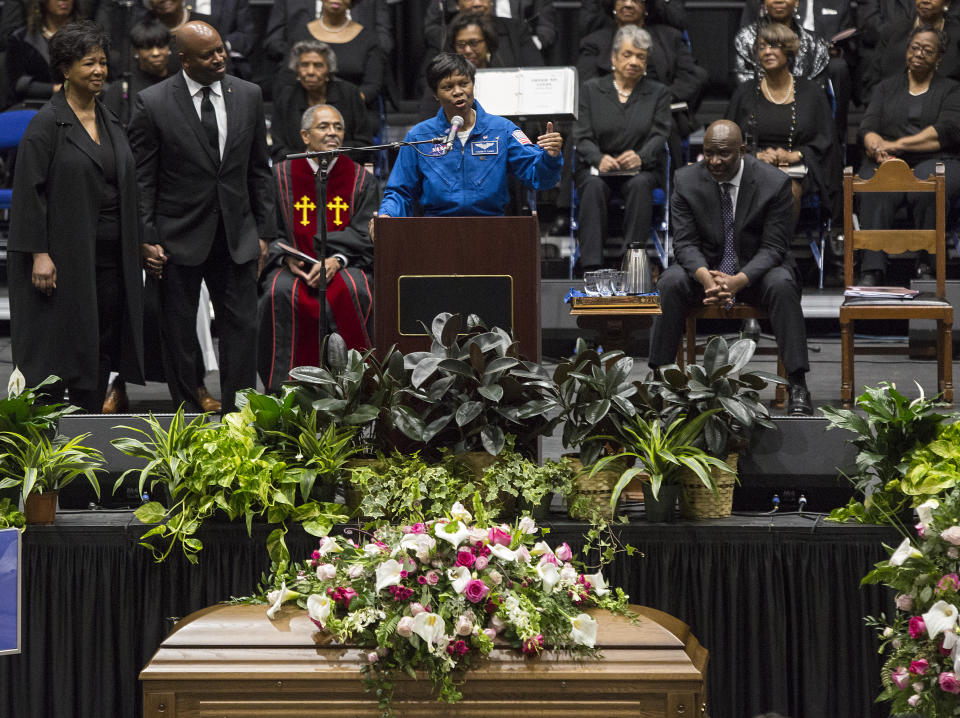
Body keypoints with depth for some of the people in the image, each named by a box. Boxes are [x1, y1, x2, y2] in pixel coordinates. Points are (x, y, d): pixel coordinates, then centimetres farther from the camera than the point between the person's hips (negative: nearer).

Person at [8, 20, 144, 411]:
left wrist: (138, 246, 15)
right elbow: (29, 190, -12)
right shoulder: (48, 123, -8)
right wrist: (39, 254, -18)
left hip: (110, 258, 7)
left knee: (102, 347, 7)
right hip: (64, 258, -7)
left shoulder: (110, 122, 14)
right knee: (58, 348, -3)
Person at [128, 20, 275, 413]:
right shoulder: (152, 103, -7)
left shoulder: (248, 96, 4)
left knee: (242, 327, 0)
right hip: (179, 238, -3)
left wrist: (263, 231, 6)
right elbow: (141, 179, -5)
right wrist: (147, 239, -10)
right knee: (178, 333, 5)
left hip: (236, 235, 3)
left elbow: (258, 170, 10)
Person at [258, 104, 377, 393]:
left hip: (346, 265, 0)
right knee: (281, 293, -33)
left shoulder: (361, 179, 9)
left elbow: (363, 237, 1)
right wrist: (288, 259, -15)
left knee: (355, 292, -34)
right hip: (294, 267, 0)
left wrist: (336, 261, -17)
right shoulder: (282, 176, 8)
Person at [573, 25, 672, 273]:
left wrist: (640, 157, -24)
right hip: (597, 168, 0)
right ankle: (591, 266, -43)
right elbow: (582, 136, 3)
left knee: (640, 184, -36)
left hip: (642, 169, 0)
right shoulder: (592, 89, 13)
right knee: (594, 185, -35)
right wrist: (599, 159, -20)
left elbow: (659, 135, -1)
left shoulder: (658, 93, 13)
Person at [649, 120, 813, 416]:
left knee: (782, 284, -34)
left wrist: (739, 280, -33)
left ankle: (798, 386, -33)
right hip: (706, 266, 2)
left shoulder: (774, 183, -13)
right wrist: (706, 277, -32)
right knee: (671, 283, -29)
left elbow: (773, 247, -14)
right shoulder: (686, 181, -7)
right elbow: (685, 242, -9)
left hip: (757, 268, -1)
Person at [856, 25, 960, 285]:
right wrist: (879, 149, -14)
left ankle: (927, 267, -35)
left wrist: (897, 144, -11)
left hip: (935, 161, -1)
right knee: (874, 190, -35)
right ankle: (871, 272, -45)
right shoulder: (887, 87, 24)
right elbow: (868, 129, 10)